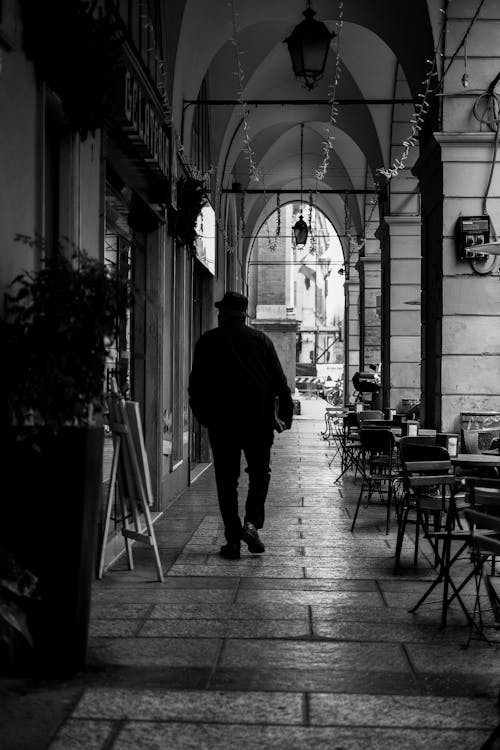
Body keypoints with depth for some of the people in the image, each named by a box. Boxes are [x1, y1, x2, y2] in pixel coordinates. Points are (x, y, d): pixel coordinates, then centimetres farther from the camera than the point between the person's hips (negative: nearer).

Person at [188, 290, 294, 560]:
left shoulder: (207, 341, 3)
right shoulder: (261, 339, 4)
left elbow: (196, 384, 3)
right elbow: (279, 380, 3)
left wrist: (202, 416, 12)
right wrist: (286, 413, 8)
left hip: (221, 419, 0)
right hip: (258, 419, 0)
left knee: (226, 480, 5)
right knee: (260, 472, 15)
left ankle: (232, 539, 3)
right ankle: (252, 522, -4)